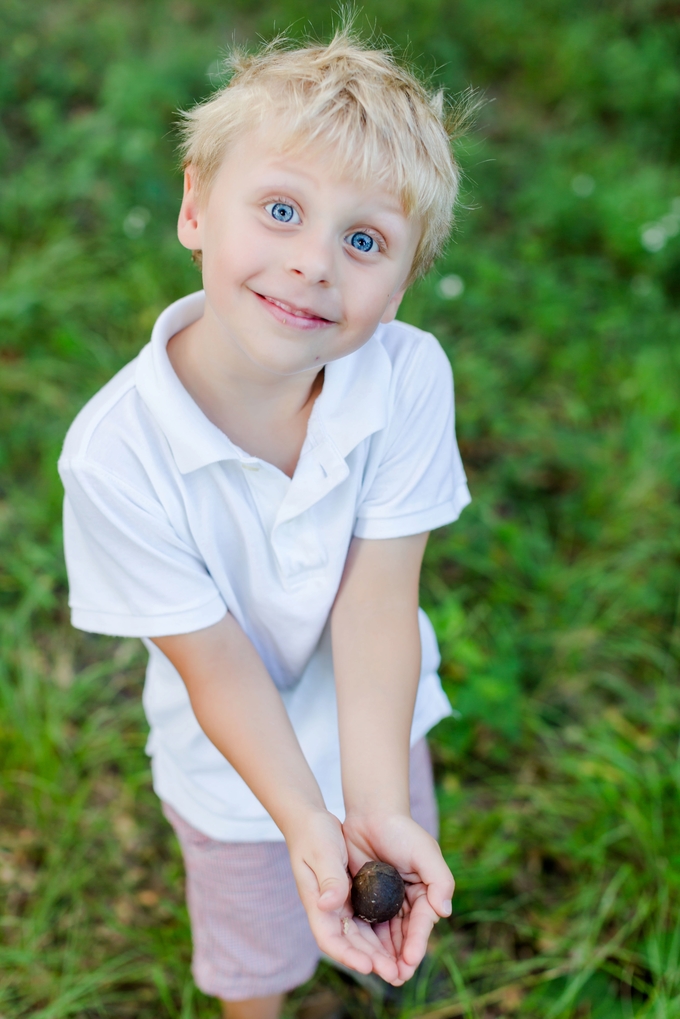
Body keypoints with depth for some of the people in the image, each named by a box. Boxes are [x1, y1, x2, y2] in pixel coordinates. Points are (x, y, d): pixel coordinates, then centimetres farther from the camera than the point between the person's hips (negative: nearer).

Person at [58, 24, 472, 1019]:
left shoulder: (410, 377, -28)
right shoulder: (116, 453, -35)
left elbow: (377, 600, -27)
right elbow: (214, 660, -26)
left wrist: (378, 805, -33)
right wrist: (305, 819, -32)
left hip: (375, 721, 3)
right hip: (236, 762, -2)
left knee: (398, 880, 33)